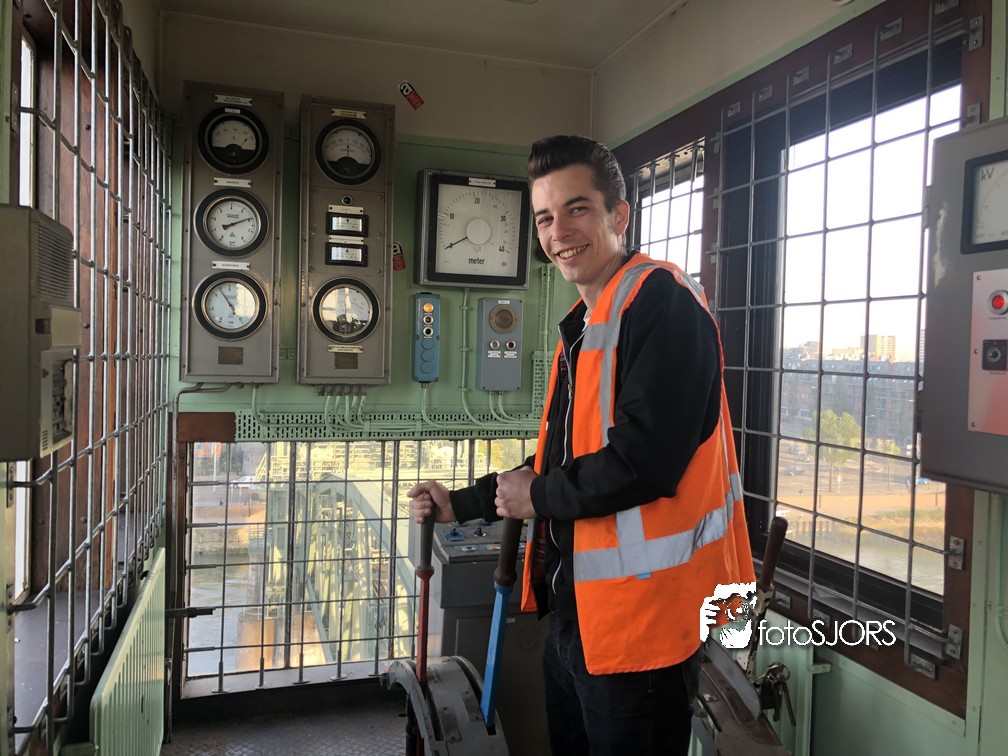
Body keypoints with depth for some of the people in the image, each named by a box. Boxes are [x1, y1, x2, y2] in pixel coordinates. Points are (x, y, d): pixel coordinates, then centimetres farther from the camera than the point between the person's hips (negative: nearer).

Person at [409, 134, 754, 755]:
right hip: (574, 609, 9)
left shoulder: (662, 300, -16)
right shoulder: (585, 321, 14)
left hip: (641, 612, -9)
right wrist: (464, 504, 16)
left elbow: (644, 461, -27)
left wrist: (538, 497, -11)